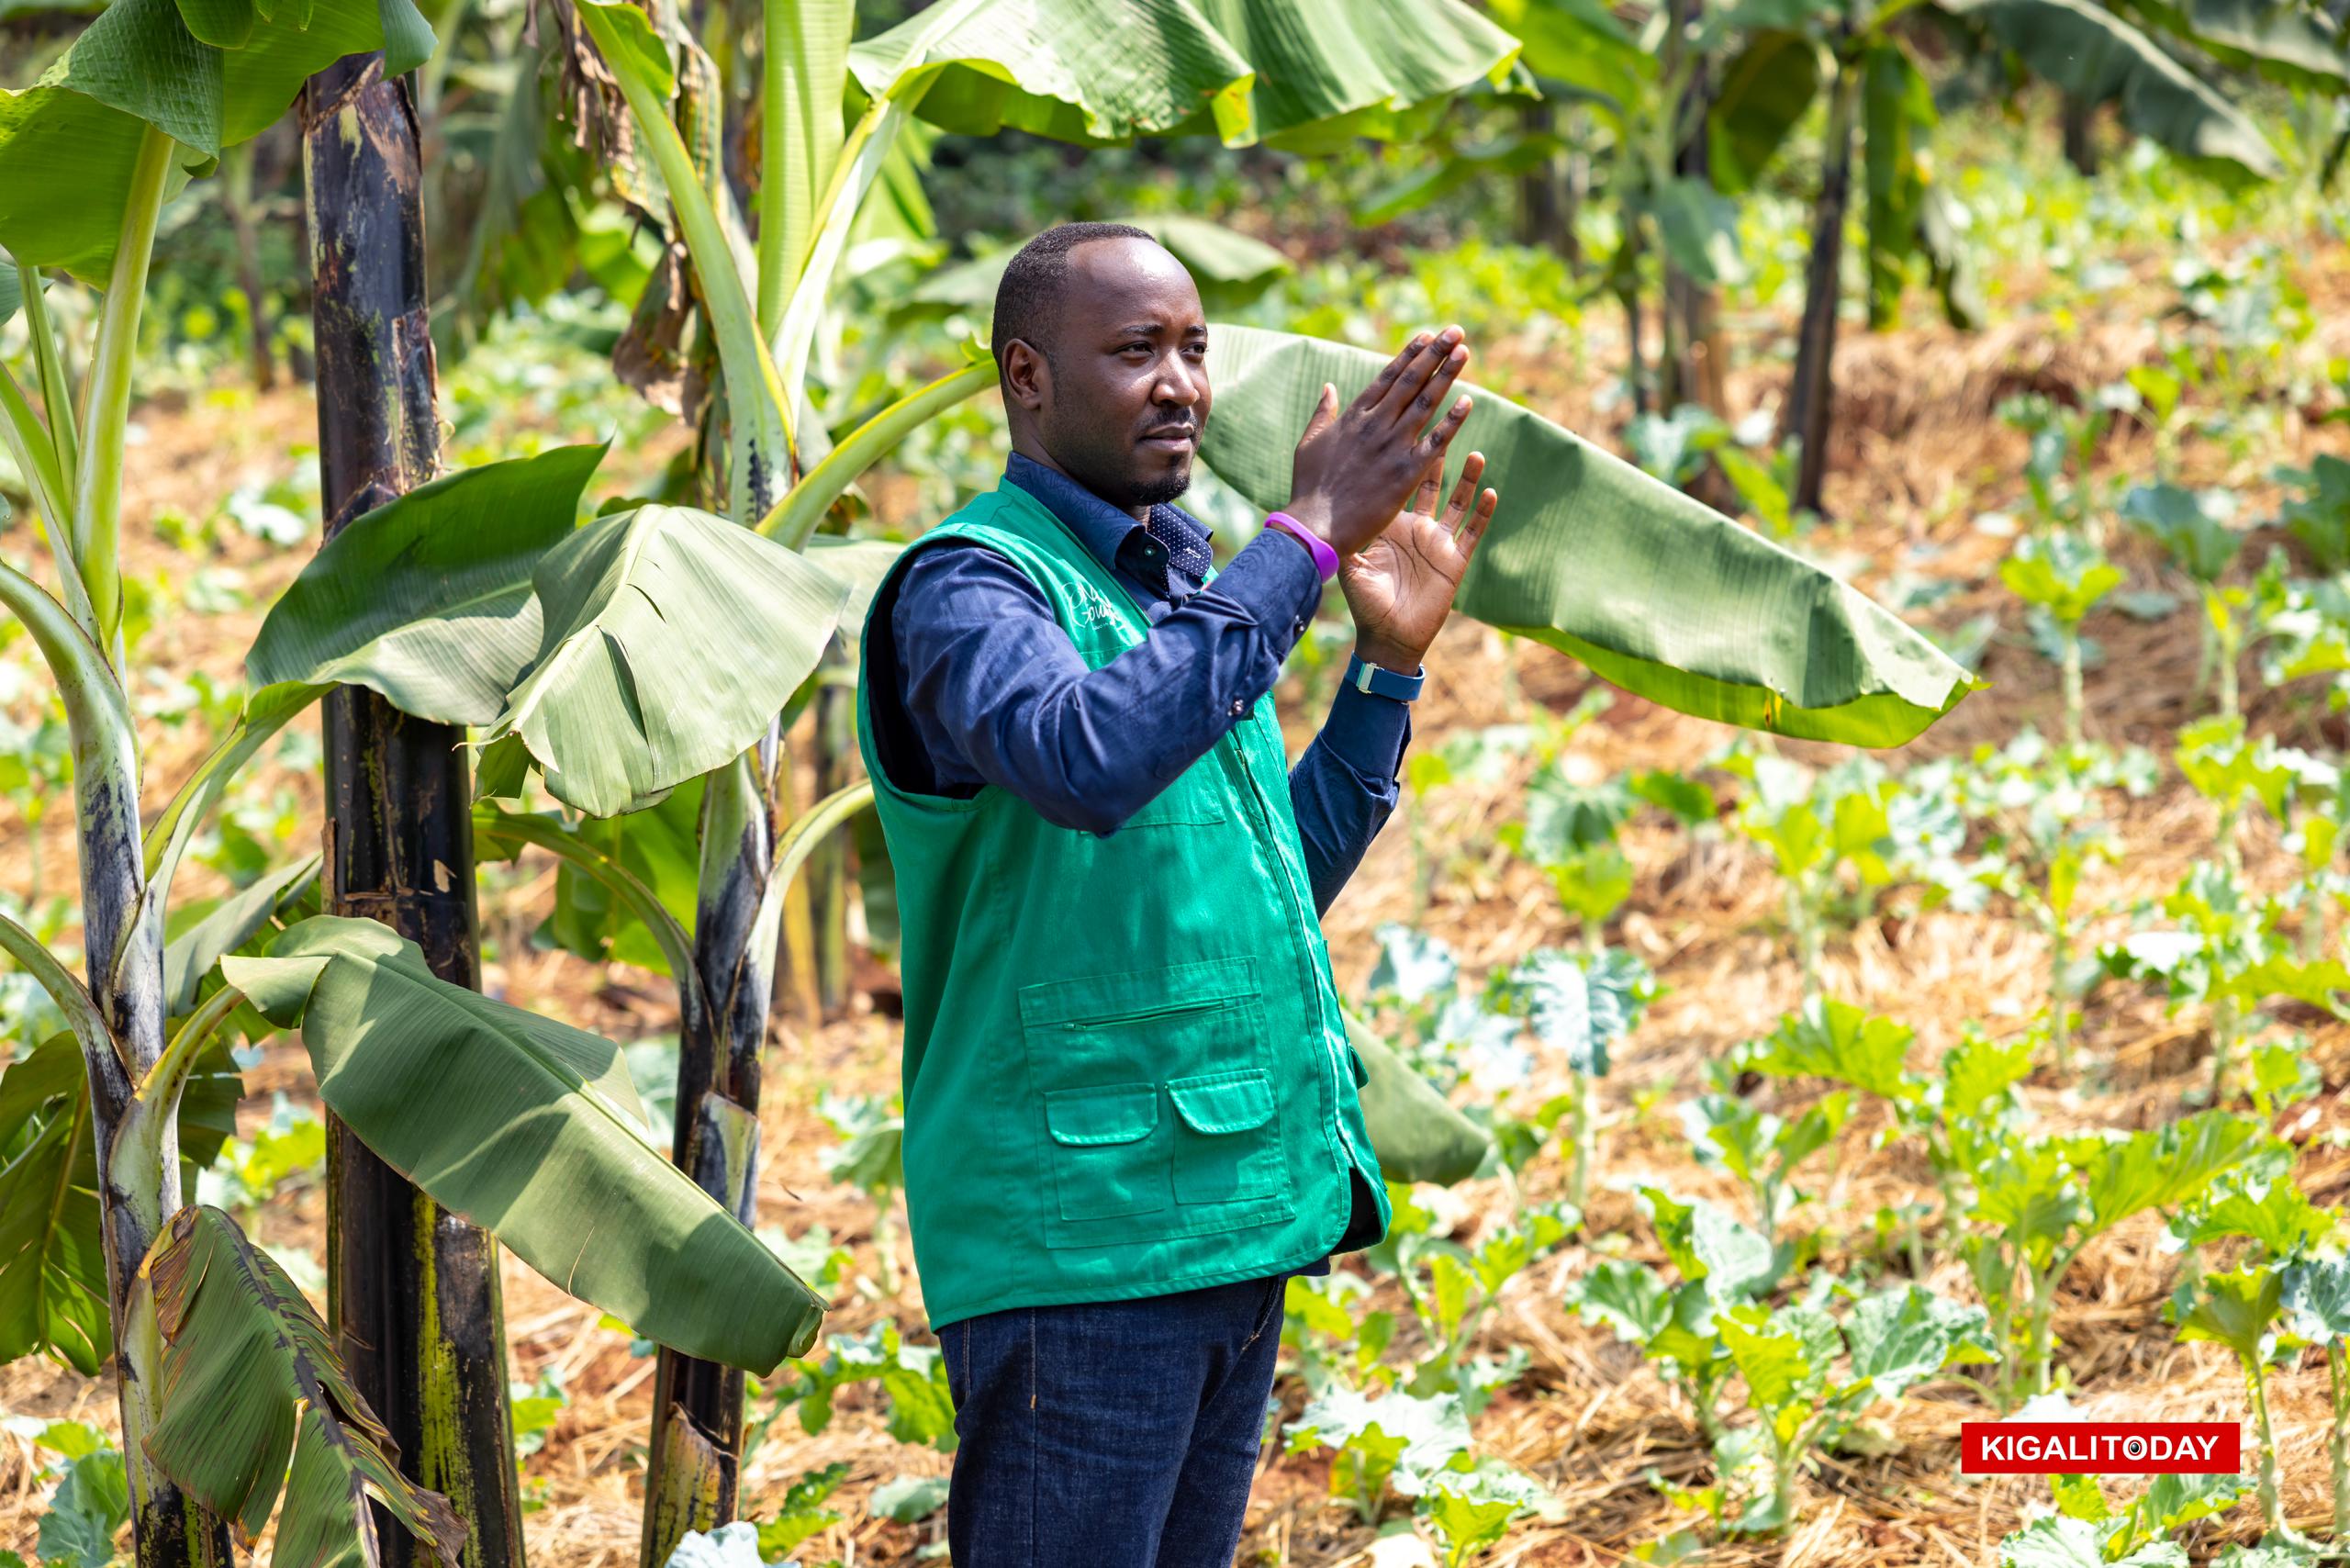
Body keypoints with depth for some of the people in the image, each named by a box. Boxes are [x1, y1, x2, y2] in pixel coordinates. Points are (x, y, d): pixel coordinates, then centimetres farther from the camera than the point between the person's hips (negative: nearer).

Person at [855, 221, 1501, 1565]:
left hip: (1235, 1223, 9)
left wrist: (1392, 662, 14)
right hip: (1077, 1237, -9)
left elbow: (1285, 880, 24)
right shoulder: (970, 584, -10)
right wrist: (1307, 541, -28)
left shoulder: (1186, 587, 17)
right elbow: (1087, 757, -33)